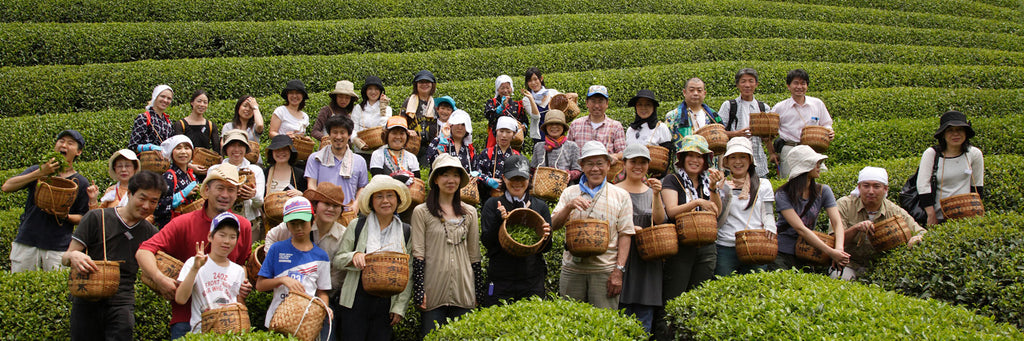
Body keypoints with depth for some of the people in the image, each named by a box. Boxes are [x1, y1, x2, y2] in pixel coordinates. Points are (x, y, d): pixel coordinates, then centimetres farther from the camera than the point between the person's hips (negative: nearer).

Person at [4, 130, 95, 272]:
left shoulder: (81, 183, 7)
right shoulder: (38, 171, 10)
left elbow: (83, 218, 7)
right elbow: (7, 187, -4)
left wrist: (66, 216, -14)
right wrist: (40, 173, -11)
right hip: (26, 243, 1)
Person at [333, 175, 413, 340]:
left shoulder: (407, 232, 6)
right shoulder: (356, 226, 3)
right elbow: (337, 260, 5)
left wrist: (400, 307, 0)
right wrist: (354, 256, -17)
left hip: (387, 304, 1)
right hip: (357, 301, -1)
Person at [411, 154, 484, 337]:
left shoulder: (469, 212, 11)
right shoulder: (421, 212, 1)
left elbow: (474, 255, 13)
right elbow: (417, 253, -3)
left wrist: (479, 291, 10)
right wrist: (419, 291, -10)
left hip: (463, 290, 3)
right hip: (434, 291, -3)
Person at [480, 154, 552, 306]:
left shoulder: (540, 206, 8)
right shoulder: (492, 205, 3)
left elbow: (546, 248, 8)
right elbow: (486, 242, -4)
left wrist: (546, 235, -14)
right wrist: (499, 220, -19)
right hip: (500, 280, -1)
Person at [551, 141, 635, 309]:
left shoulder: (620, 195, 6)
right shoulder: (570, 193, 11)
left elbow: (625, 234, 1)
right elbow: (554, 225, 3)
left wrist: (619, 270, -8)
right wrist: (569, 206, -16)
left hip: (605, 270, -2)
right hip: (572, 268, 2)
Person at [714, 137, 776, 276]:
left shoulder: (763, 185, 10)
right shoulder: (722, 185, 7)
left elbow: (768, 215, 8)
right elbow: (719, 221, 2)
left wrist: (770, 231, -13)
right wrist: (726, 195, -10)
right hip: (726, 248, 0)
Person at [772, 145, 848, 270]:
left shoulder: (823, 191, 0)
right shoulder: (782, 195, -13)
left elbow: (837, 223, -8)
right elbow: (800, 229, -21)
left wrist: (839, 249, -29)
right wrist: (830, 252, -28)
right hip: (782, 254, -3)